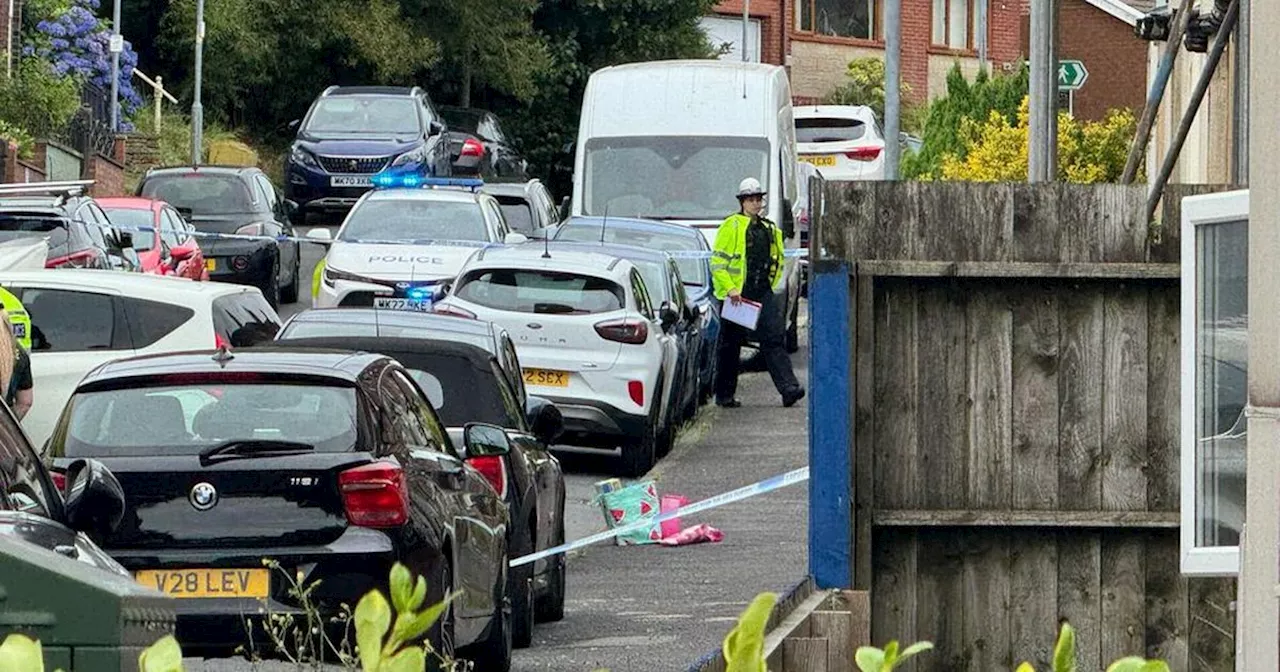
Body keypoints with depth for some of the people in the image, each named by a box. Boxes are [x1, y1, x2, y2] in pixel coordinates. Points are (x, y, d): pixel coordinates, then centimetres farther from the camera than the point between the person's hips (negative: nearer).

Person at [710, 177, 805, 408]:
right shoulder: (731, 227, -4)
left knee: (775, 337, -9)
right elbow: (717, 261, -9)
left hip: (762, 293, 5)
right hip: (736, 295, -5)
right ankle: (724, 395, 13)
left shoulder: (770, 230, 15)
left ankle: (788, 388, -17)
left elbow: (777, 261, 27)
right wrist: (730, 288, -18)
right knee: (731, 345, 3)